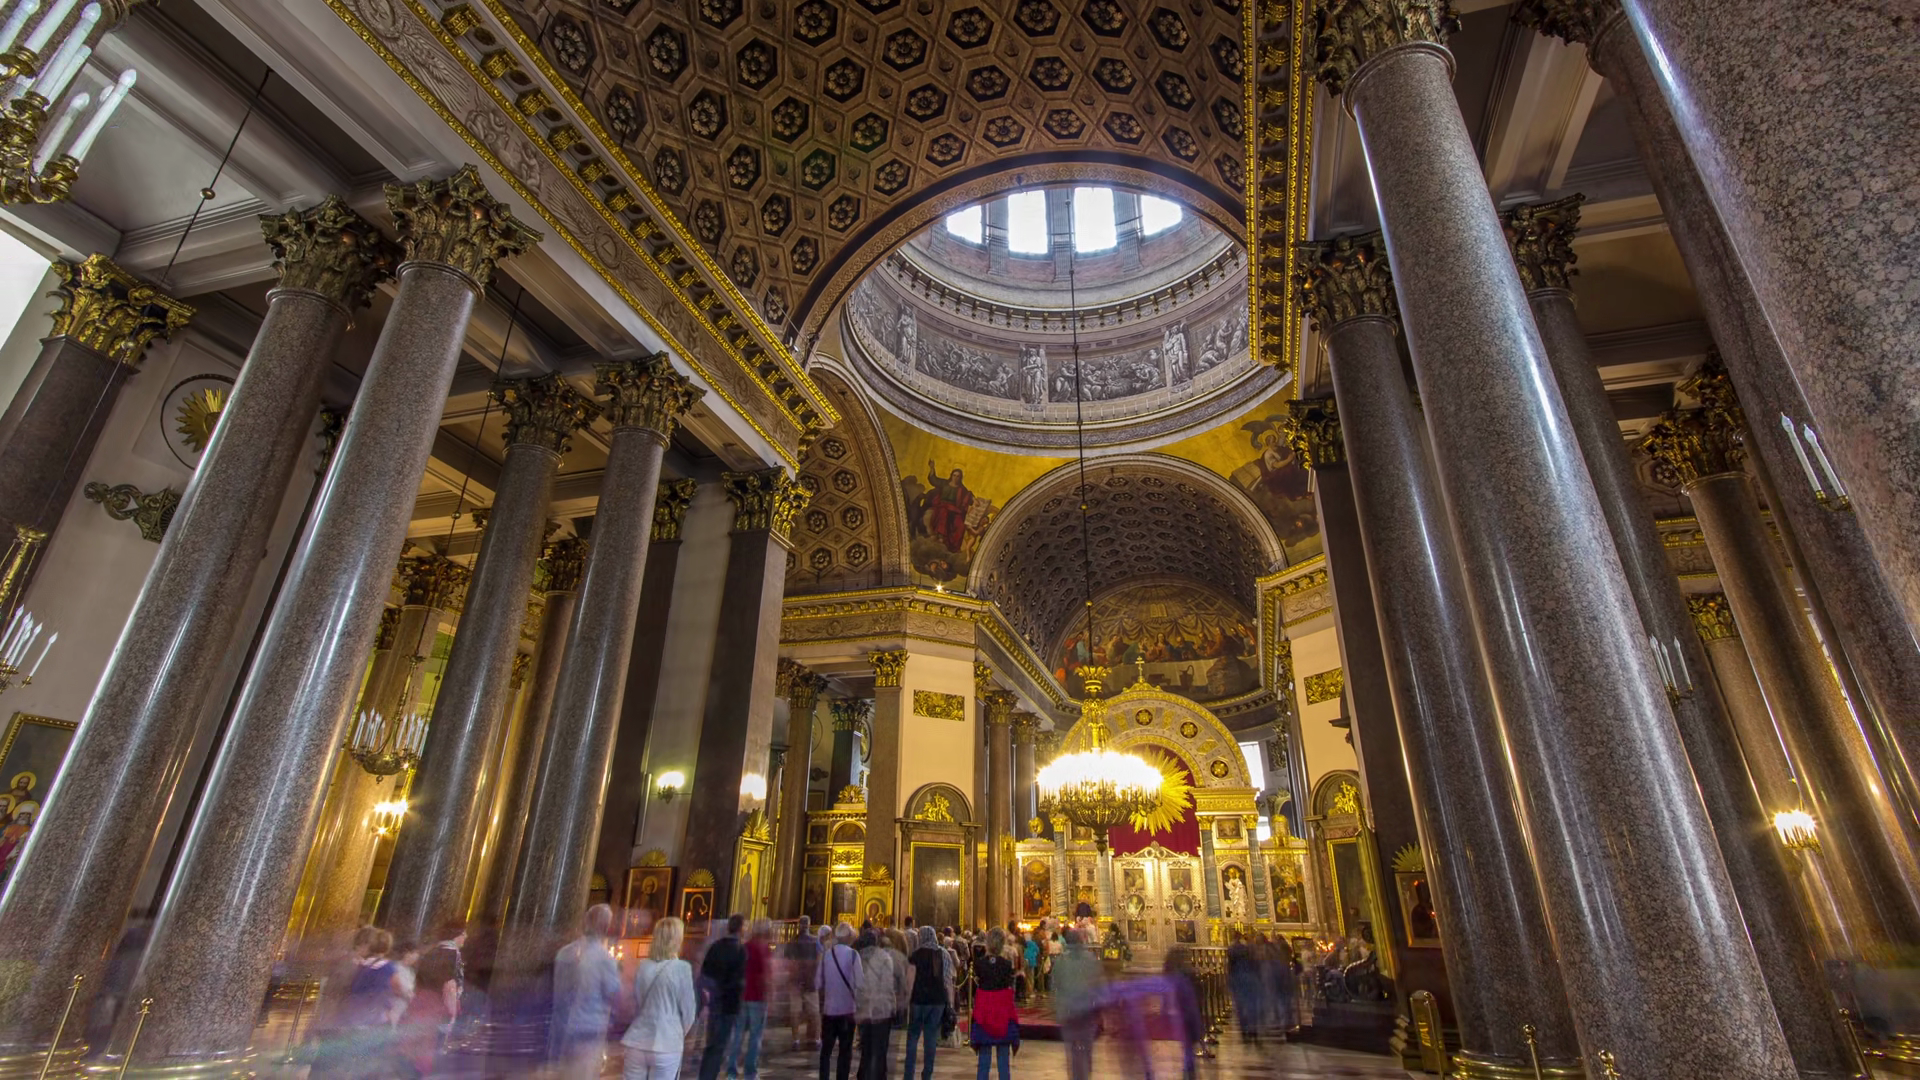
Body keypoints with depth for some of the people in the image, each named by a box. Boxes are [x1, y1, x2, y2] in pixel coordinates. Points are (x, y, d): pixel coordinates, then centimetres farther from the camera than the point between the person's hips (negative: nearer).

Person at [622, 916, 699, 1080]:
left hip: (637, 1042, 5)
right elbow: (688, 1009, -4)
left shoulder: (642, 966, 2)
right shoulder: (682, 968, -11)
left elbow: (635, 1004, 11)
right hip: (666, 1045, -4)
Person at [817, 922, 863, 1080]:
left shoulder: (825, 954, 1)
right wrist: (858, 1005, -3)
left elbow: (818, 982, 6)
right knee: (845, 1050, 8)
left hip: (828, 1008, 3)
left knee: (826, 1048, 16)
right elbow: (858, 983, -13)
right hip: (847, 1008, -3)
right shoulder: (853, 955, -10)